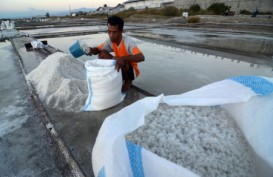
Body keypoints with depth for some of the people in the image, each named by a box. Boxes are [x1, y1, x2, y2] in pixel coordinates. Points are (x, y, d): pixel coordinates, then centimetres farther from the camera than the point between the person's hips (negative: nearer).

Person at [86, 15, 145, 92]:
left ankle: (128, 81, -4)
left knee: (120, 63, -37)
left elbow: (141, 57, -40)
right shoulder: (110, 41, -8)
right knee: (102, 54, -12)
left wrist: (123, 58, -54)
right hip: (120, 68, 6)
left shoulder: (128, 41, -27)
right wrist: (91, 50, -25)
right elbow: (97, 50, -1)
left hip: (131, 70, -5)